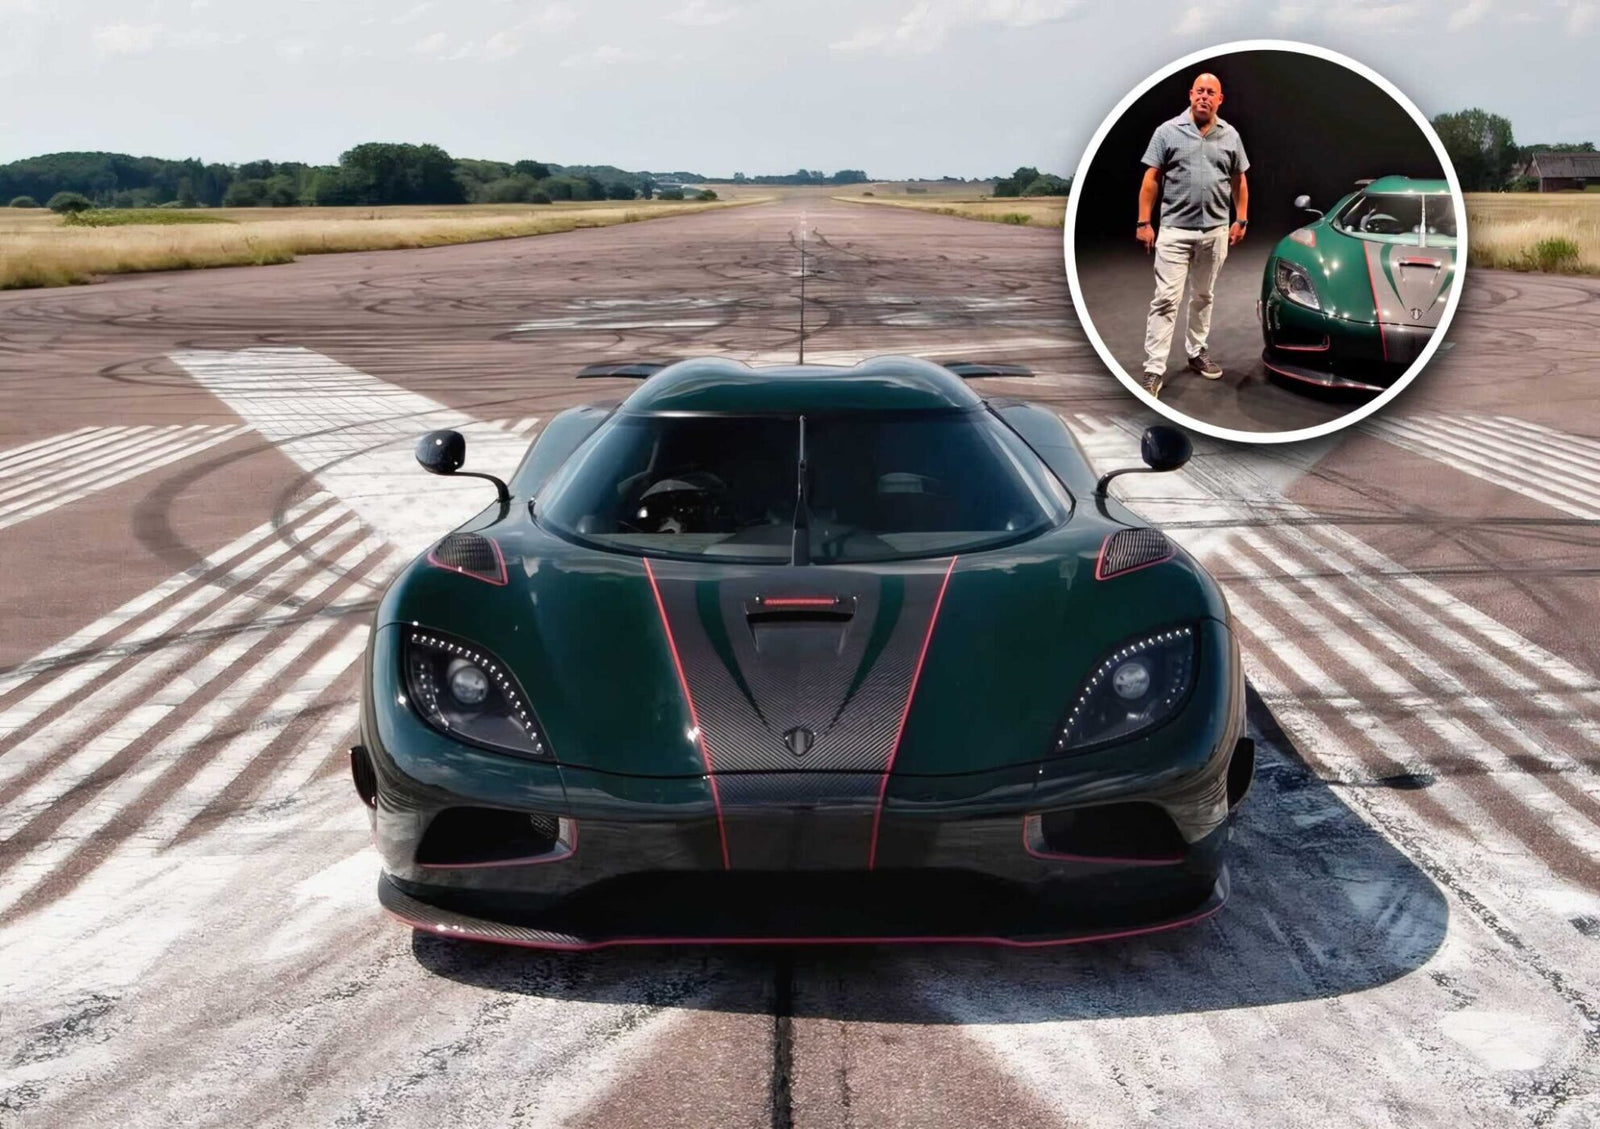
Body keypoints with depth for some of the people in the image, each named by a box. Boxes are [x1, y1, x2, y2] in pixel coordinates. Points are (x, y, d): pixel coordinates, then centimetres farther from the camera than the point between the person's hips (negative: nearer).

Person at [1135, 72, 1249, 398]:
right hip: (1175, 230, -4)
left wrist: (1241, 220, 7)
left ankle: (1197, 351, 30)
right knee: (1166, 298, -8)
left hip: (1215, 231, 4)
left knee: (1203, 296, 15)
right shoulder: (1168, 131, -2)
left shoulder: (1230, 136, 7)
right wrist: (1144, 222, -8)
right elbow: (1151, 180, -3)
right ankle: (1154, 369, -10)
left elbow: (1239, 181, 14)